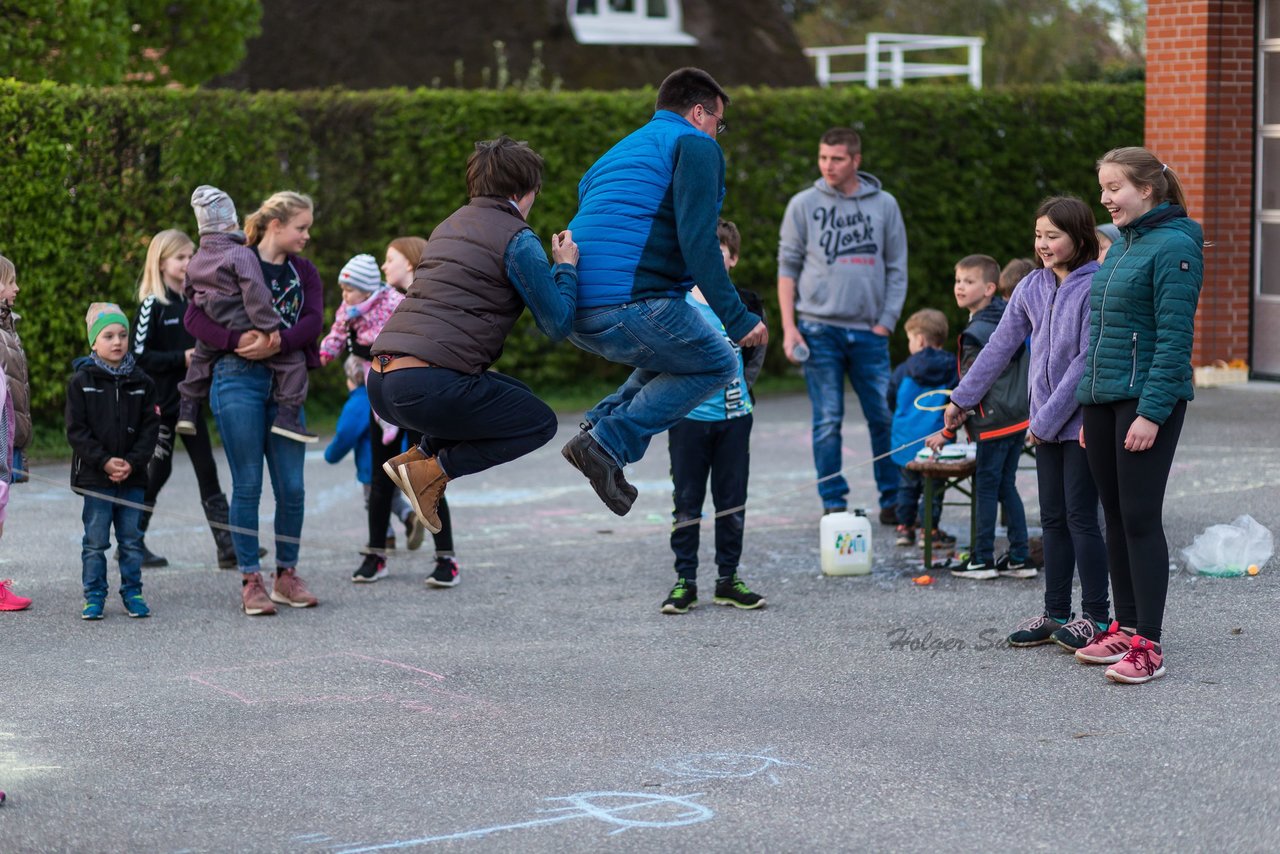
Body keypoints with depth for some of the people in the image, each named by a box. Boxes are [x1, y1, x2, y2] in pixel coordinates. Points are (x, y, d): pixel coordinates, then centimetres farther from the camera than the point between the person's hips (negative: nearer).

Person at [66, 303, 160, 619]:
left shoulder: (141, 382, 4)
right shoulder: (81, 382, -2)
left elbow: (150, 427, 2)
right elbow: (76, 430, -6)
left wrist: (132, 462, -12)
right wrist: (105, 462, -15)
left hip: (133, 476, 2)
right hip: (94, 476, -2)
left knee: (132, 539, 7)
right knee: (95, 541, 2)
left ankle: (132, 592, 17)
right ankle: (94, 596, 10)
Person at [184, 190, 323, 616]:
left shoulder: (304, 271, 13)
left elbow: (313, 320, -4)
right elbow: (195, 316, -7)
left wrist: (278, 342, -21)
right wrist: (236, 340, -22)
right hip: (239, 380, -4)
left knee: (292, 487, 3)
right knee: (248, 485, -1)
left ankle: (286, 576, 17)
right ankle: (251, 581, 6)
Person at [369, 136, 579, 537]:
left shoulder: (450, 226, 24)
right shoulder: (517, 239, -2)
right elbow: (557, 325, -2)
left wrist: (553, 271, 40)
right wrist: (566, 267, 14)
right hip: (429, 388, -9)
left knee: (515, 395, 27)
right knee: (539, 422, 12)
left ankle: (421, 453, 10)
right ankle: (431, 471, -3)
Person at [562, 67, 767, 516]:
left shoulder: (619, 152, 28)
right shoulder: (696, 146, 1)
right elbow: (697, 241, -12)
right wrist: (738, 318, -12)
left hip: (576, 312, 9)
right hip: (632, 304, -9)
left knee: (671, 355, 30)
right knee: (717, 364, 12)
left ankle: (601, 423, 8)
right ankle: (608, 443, -5)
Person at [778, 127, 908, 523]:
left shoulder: (884, 205, 8)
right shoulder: (804, 205, 4)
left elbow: (896, 270, 9)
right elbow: (788, 267, 5)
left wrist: (886, 323, -1)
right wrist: (789, 327, -2)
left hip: (869, 331, 1)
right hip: (819, 328, -1)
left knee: (886, 416, 0)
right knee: (828, 421, -1)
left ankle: (893, 501, 10)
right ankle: (833, 504, 6)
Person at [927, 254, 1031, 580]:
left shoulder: (976, 335, -15)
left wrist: (948, 432, -11)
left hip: (993, 423, -9)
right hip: (1019, 418, 9)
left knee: (985, 488, 0)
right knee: (1006, 487, 14)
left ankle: (983, 559, 5)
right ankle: (1020, 558, 14)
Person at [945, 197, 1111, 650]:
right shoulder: (1032, 287, 7)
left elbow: (1087, 360, -17)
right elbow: (1001, 346, 14)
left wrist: (1049, 418, -16)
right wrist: (962, 398, 16)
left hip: (1083, 420, -7)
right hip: (1046, 422, 7)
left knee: (1080, 517, -4)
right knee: (1053, 518, 11)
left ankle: (1095, 615, 5)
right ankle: (1056, 613, 17)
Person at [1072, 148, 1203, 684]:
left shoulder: (1173, 246, -12)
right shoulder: (1121, 247, 16)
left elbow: (1174, 337, -17)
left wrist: (1151, 412, -21)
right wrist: (1089, 410, 18)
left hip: (1148, 400, -9)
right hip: (1104, 398, 9)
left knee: (1140, 518, -8)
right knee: (1116, 517, 12)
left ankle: (1148, 646, -5)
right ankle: (1125, 628, 20)